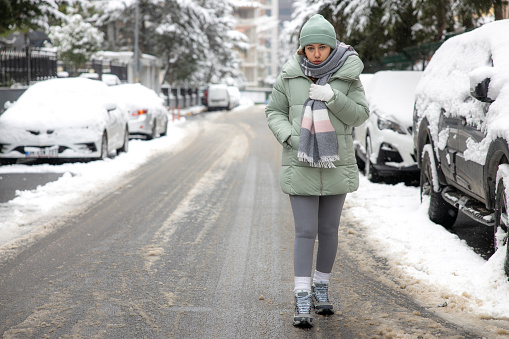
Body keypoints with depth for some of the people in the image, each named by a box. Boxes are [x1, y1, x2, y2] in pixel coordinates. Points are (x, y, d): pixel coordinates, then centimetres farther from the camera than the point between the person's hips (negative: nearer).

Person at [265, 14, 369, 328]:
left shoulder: (348, 75, -2)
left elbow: (360, 114, -4)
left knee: (329, 231, 11)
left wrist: (332, 97, -19)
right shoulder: (290, 76, -1)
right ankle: (303, 301, -6)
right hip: (300, 166, -1)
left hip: (337, 166, 1)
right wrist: (290, 136, -12)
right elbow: (274, 111, 6)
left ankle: (322, 288, 29)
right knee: (305, 232, -6)